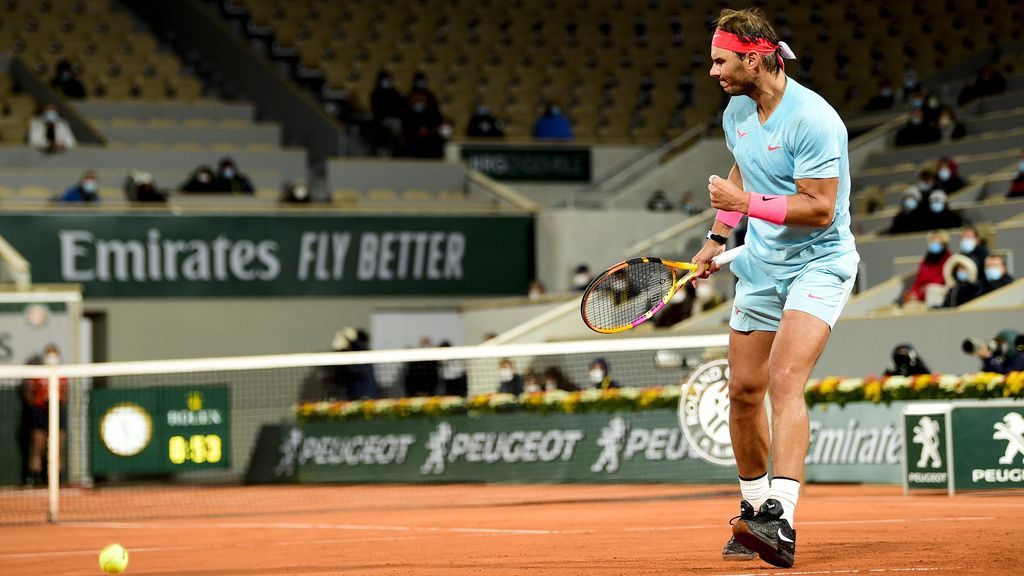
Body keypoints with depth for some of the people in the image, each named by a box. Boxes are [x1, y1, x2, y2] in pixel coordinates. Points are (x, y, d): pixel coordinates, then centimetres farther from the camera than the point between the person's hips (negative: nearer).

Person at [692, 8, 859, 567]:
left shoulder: (813, 119, -22)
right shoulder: (736, 111, 4)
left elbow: (820, 209, -24)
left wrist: (747, 202, -27)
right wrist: (718, 237, 19)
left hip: (819, 263, -8)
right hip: (761, 265, 8)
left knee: (784, 380, -24)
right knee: (744, 390, 8)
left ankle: (780, 522, -33)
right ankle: (754, 510, 26)